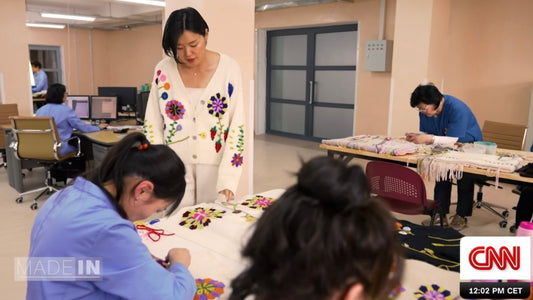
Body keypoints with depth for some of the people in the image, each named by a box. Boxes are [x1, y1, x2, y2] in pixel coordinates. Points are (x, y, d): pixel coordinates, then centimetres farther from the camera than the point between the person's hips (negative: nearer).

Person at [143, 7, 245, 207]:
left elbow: (236, 128, -9)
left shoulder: (229, 69, -9)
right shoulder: (163, 70, -3)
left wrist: (227, 180, -16)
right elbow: (152, 127, 2)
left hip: (216, 165, -1)